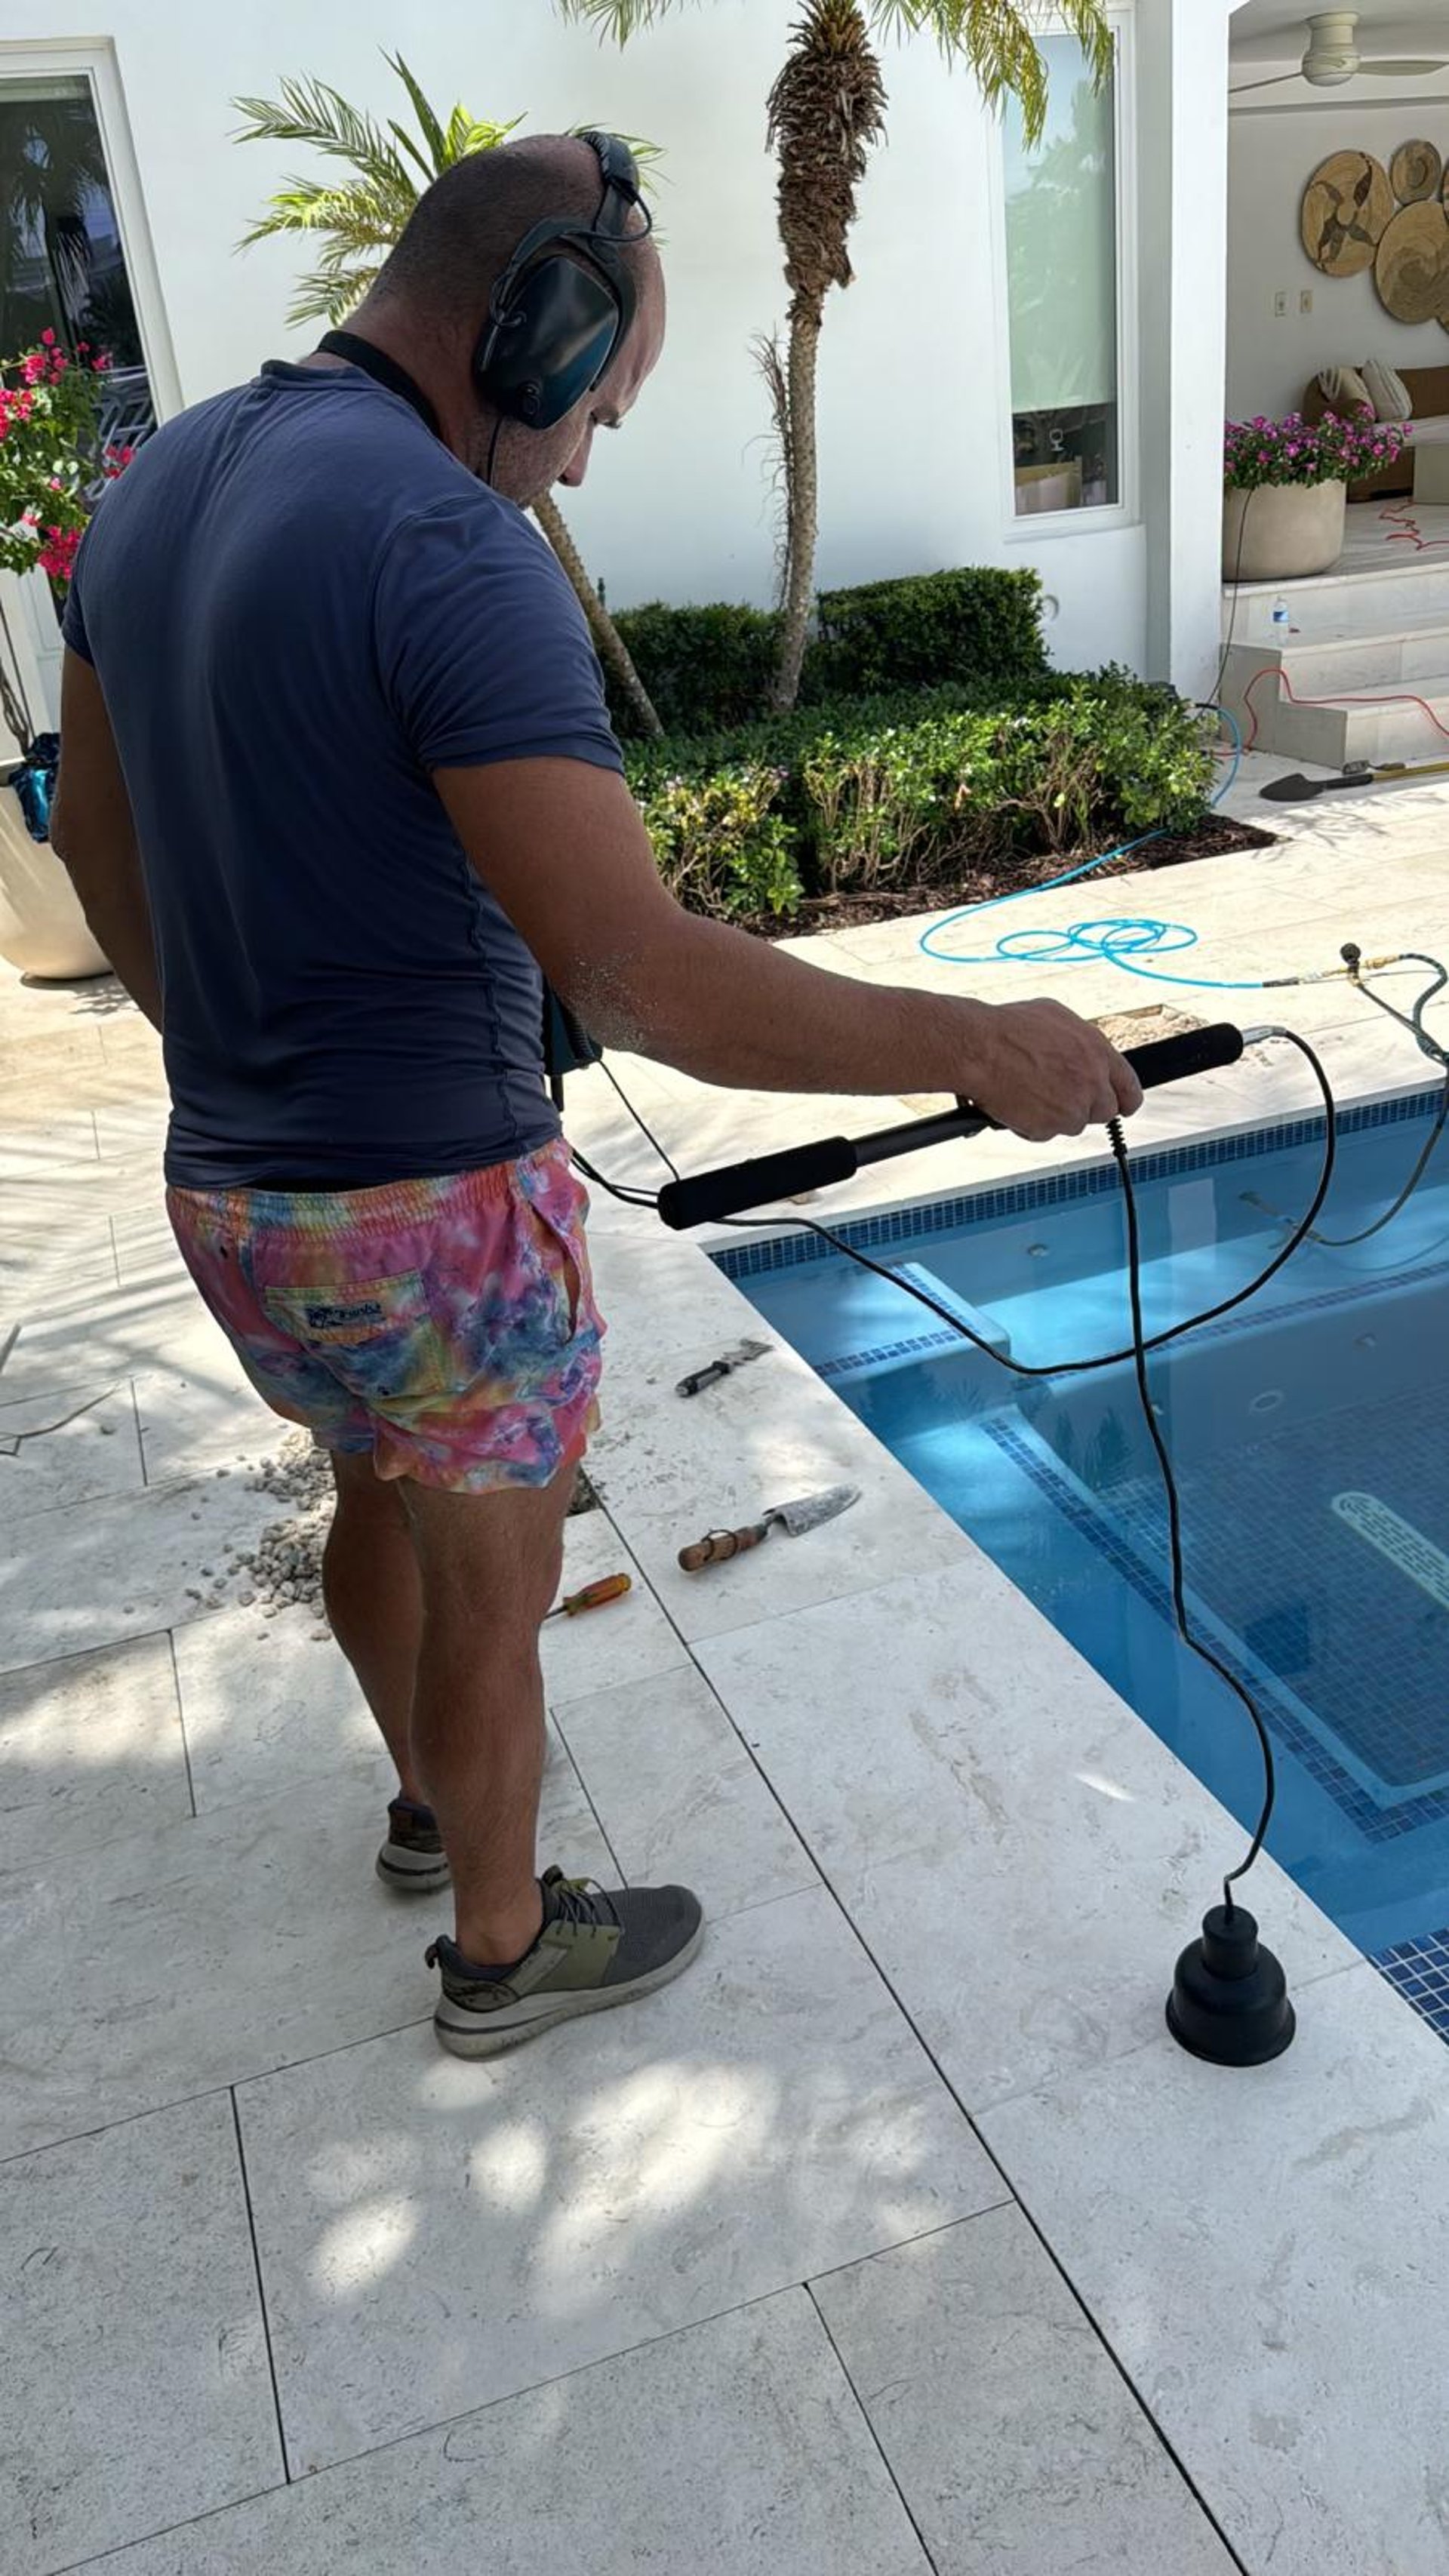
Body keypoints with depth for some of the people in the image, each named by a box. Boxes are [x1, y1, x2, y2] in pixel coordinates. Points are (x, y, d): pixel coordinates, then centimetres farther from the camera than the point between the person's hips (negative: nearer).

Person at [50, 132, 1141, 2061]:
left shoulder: (159, 492, 5)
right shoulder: (451, 553, -24)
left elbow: (99, 838, 15)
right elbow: (638, 978, -31)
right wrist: (978, 1048, -21)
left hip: (237, 1181, 8)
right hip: (437, 1207, -8)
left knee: (382, 1492, 30)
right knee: (493, 1581, 13)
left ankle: (438, 1792, 54)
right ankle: (507, 1948, 37)